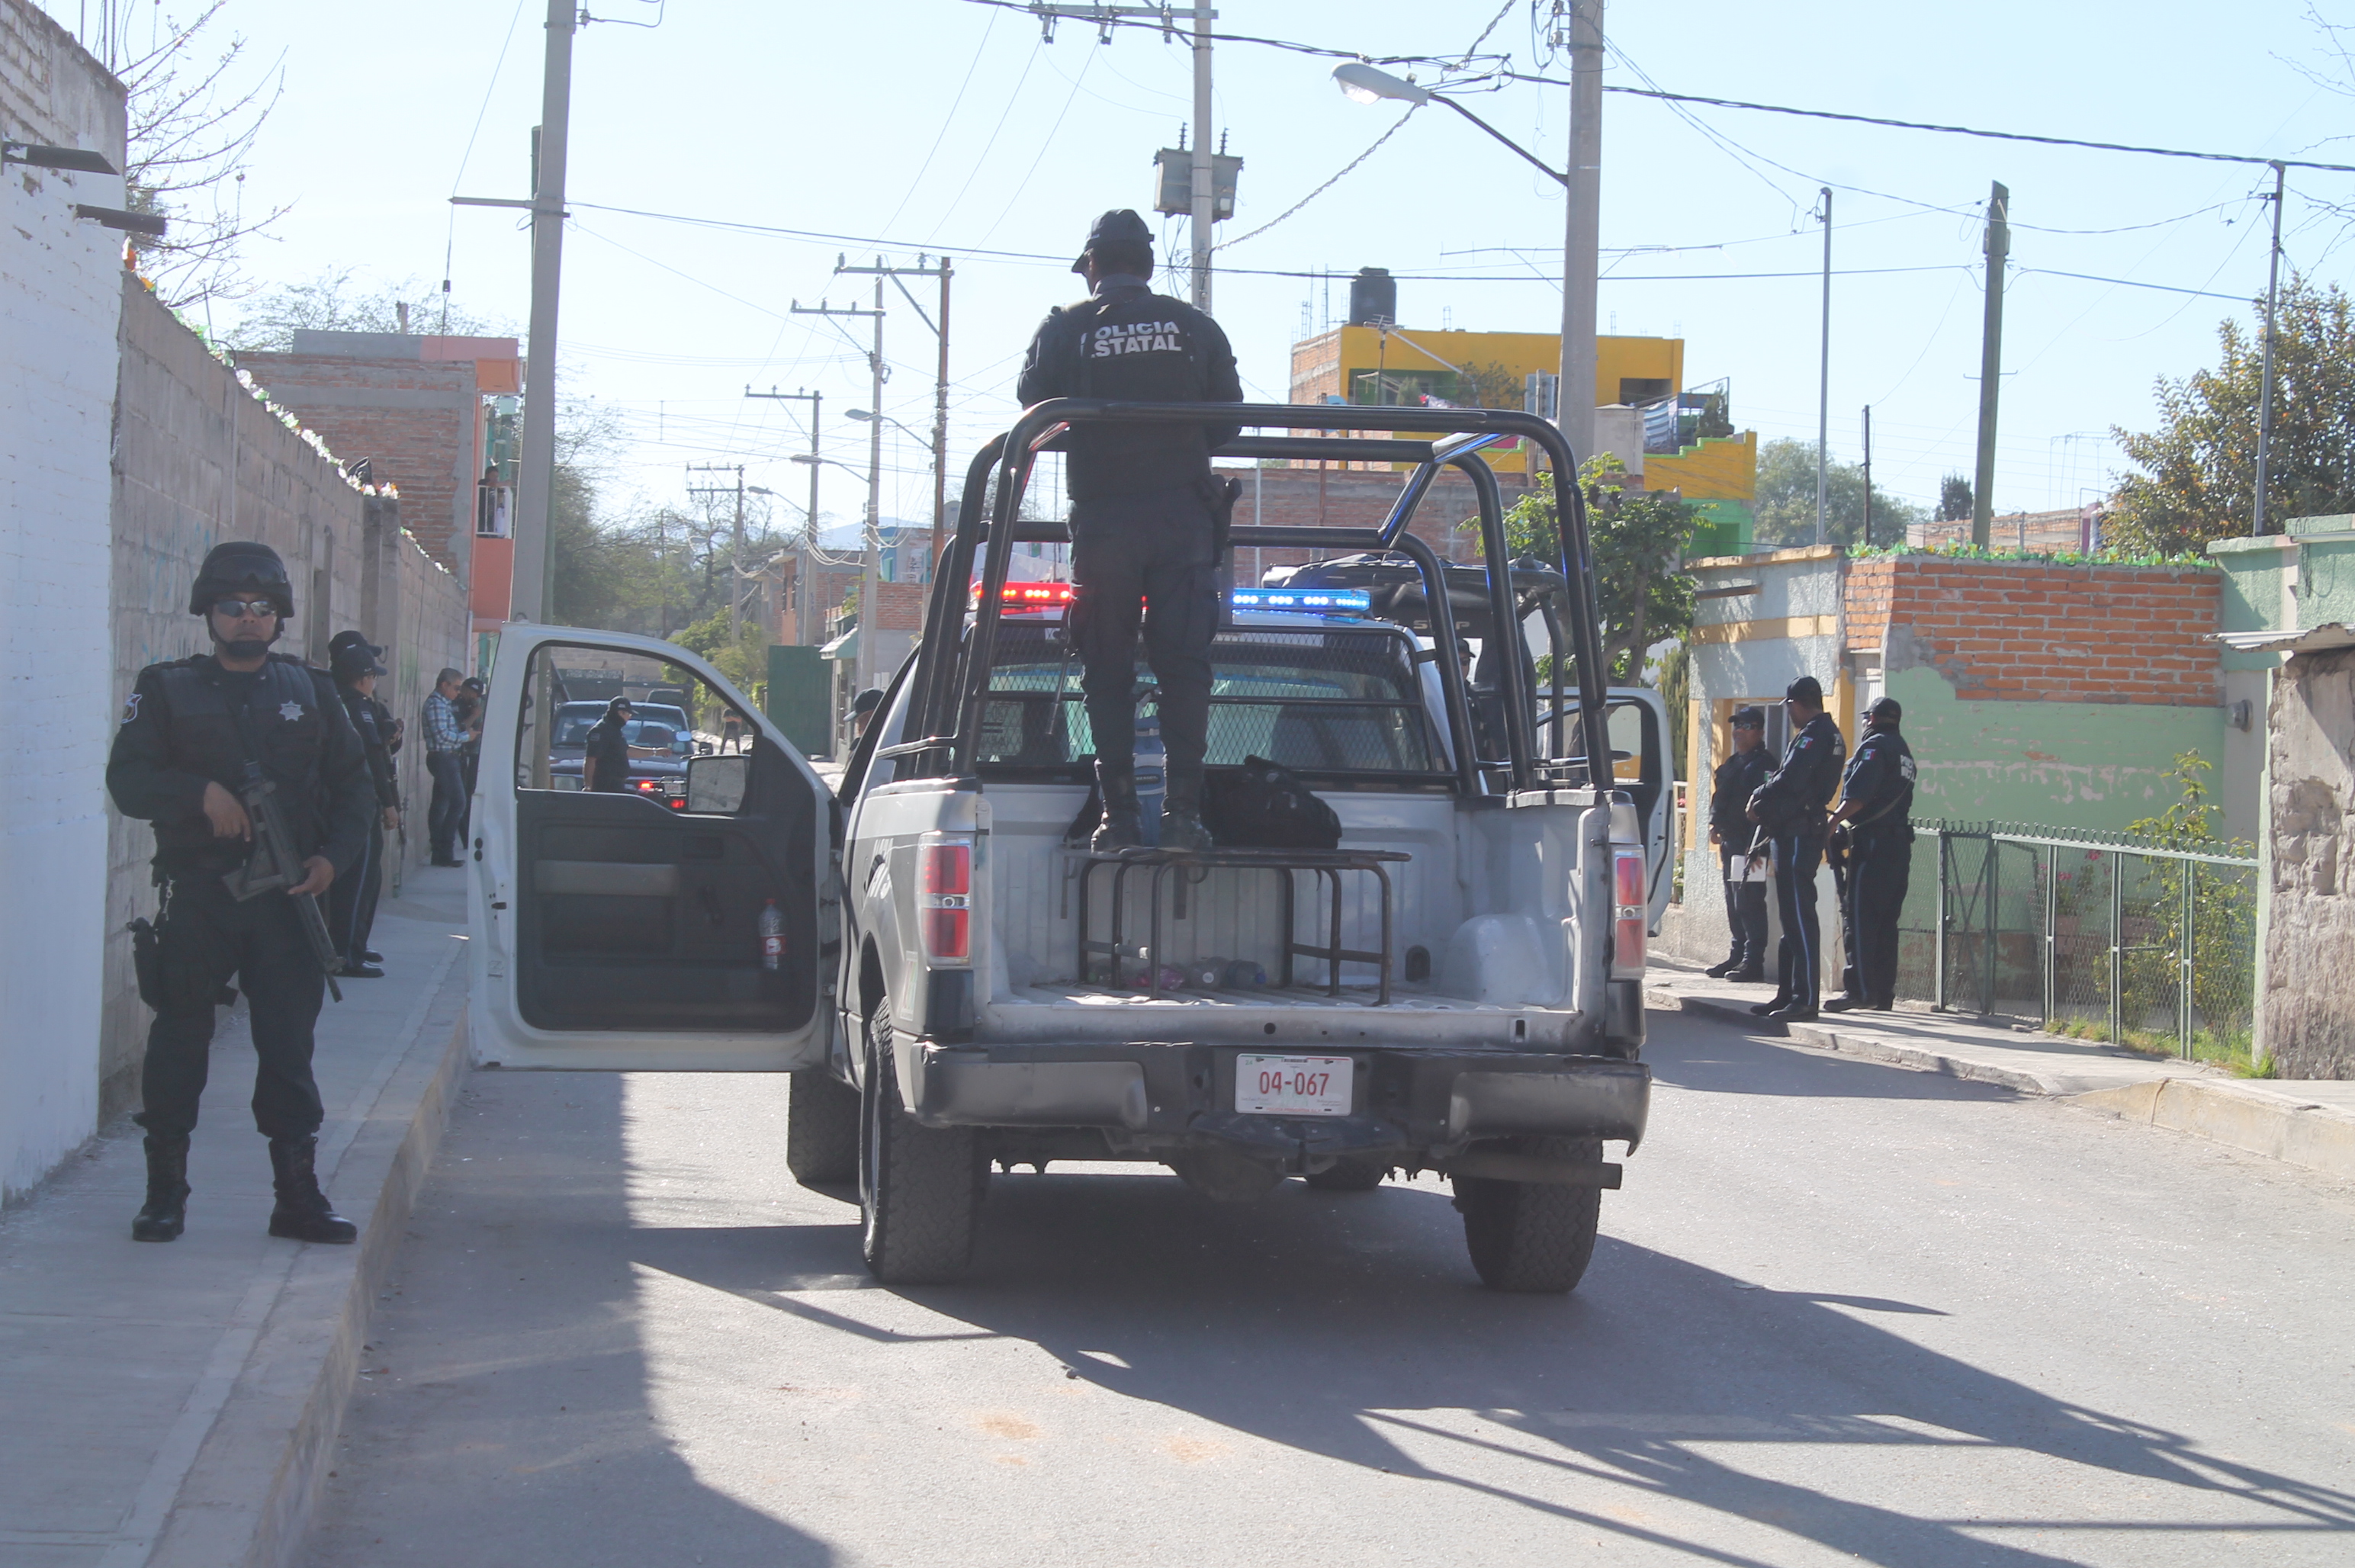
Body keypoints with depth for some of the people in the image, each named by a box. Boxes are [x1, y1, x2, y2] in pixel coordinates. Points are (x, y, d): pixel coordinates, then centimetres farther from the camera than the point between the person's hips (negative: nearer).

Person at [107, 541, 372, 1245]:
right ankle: (165, 1193, 12)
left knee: (289, 1042, 1)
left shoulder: (310, 694, 11)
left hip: (287, 897, 1)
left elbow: (353, 784, 14)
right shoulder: (168, 691, 5)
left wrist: (334, 857, -2)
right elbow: (128, 779, -3)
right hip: (197, 896, -1)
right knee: (180, 1038, 2)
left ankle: (298, 1195, 6)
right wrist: (202, 792, -20)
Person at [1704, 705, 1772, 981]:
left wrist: (1756, 845, -22)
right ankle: (1738, 956, 20)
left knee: (1749, 903, -11)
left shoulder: (1763, 765, -9)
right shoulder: (1731, 764, 19)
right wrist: (1716, 825, 12)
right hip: (1730, 843, 10)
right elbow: (1720, 800, 27)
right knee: (1734, 905, 13)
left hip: (1750, 844, -10)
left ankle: (1753, 961, -10)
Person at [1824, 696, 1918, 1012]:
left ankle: (1861, 989, -15)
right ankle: (1884, 993, 10)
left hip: (1873, 843, -9)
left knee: (1858, 916, -9)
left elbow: (1858, 795, -18)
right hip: (1899, 842, 9)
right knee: (1886, 921, 10)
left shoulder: (1875, 746, -6)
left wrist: (1833, 823, -15)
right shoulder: (1903, 751, 21)